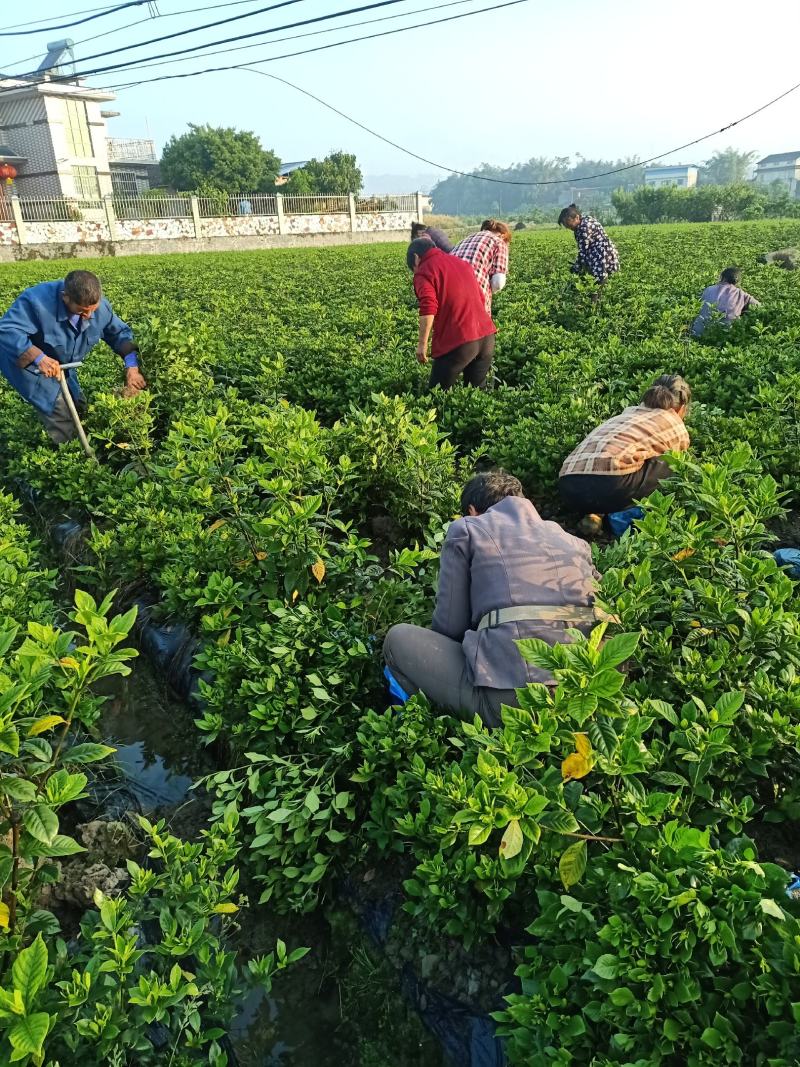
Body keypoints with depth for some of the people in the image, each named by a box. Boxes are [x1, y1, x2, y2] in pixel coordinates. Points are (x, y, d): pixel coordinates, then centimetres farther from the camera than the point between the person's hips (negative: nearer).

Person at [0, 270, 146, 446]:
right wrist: (39, 358, -51)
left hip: (60, 364, 7)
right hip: (24, 362, -6)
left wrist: (132, 366, -23)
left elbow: (120, 332, -8)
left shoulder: (99, 305, -20)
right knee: (58, 409, -16)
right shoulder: (36, 300, -38)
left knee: (78, 408, 15)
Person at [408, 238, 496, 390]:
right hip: (486, 337, 7)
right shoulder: (462, 263, 22)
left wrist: (422, 344, -11)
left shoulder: (424, 272, -1)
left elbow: (428, 310, -16)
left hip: (457, 342, -7)